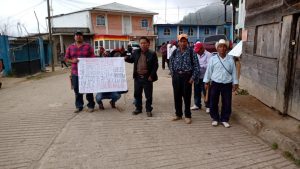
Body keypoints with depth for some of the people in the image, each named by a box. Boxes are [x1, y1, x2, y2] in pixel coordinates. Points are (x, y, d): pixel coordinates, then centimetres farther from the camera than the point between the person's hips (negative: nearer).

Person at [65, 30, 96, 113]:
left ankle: (90, 105, 15)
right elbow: (66, 58, 11)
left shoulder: (88, 46, 4)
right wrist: (72, 61, -9)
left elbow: (93, 58, 2)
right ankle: (79, 106, 19)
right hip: (75, 72, 3)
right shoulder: (70, 47, 11)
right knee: (77, 90, 7)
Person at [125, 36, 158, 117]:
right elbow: (131, 59, 16)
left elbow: (155, 66, -8)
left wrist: (151, 76, -15)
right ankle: (138, 108, 30)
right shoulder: (136, 52, 4)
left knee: (148, 95, 7)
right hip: (137, 77, 4)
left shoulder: (152, 54, -7)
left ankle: (148, 110, 22)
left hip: (147, 78, -4)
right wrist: (127, 58, -7)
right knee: (137, 94, 14)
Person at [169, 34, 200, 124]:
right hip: (176, 76, 3)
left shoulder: (191, 52, -4)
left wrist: (193, 77, -10)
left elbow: (196, 66, -5)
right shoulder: (175, 52, 6)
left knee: (187, 96, 3)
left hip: (186, 76, -3)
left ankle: (188, 116, 17)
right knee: (177, 96, 10)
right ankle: (178, 114, 25)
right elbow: (171, 64, 13)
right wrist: (173, 75, 6)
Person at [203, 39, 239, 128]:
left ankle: (224, 119, 22)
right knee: (214, 102, 6)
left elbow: (234, 71, 6)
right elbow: (209, 71, 3)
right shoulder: (213, 59, -1)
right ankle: (215, 119, 23)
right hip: (215, 84, -1)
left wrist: (235, 83, 5)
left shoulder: (230, 59, 3)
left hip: (227, 85, 1)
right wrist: (206, 82, 3)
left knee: (227, 103, 6)